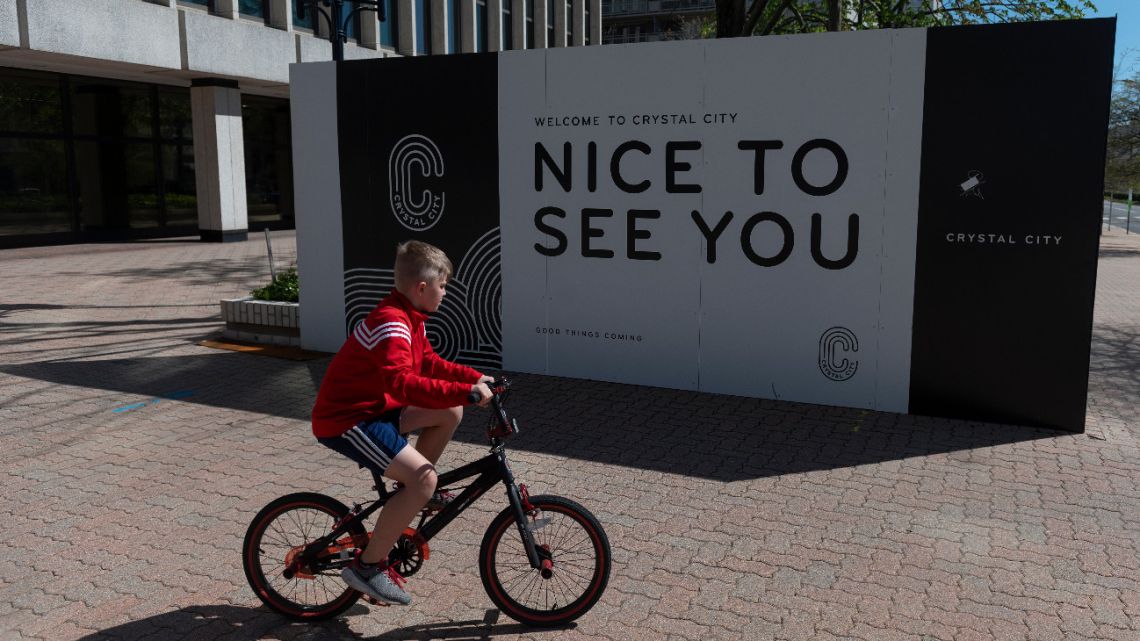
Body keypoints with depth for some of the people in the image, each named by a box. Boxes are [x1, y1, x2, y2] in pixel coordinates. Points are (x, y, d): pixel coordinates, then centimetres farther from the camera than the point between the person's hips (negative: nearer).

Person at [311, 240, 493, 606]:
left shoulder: (409, 318, 9)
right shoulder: (391, 322, -24)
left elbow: (429, 363, 19)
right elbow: (404, 383, -37)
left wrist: (475, 378, 7)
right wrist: (466, 391, -38)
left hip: (375, 407, 10)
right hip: (345, 420, -10)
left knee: (450, 413, 5)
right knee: (424, 477, -22)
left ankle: (411, 492, 18)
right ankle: (369, 565, -9)